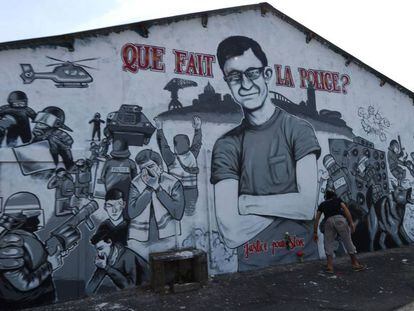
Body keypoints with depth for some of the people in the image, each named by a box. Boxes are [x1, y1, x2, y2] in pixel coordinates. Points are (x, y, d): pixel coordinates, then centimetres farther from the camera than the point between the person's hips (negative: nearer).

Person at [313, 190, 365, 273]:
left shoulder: (322, 204, 30)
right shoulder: (338, 199, 29)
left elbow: (317, 219, 21)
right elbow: (345, 209, 9)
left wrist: (315, 233, 21)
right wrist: (351, 223, 2)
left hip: (328, 221, 1)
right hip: (339, 219, -1)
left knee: (328, 244, 8)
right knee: (348, 242, 9)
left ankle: (330, 267, 3)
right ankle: (355, 264, 18)